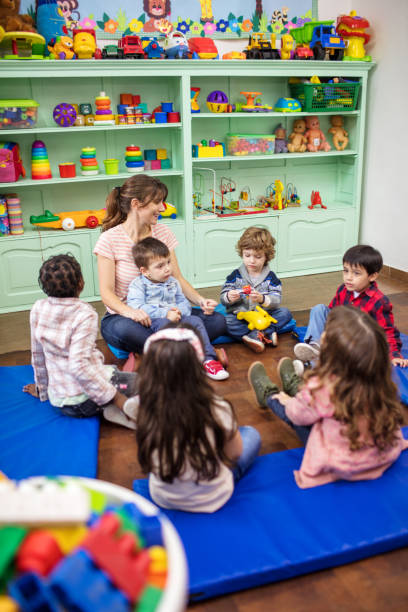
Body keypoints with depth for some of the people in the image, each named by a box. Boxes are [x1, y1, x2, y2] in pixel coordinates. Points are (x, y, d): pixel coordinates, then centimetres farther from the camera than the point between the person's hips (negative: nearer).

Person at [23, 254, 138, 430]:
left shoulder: (38, 309, 0)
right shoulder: (85, 314, -17)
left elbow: (38, 355, 9)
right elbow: (78, 365, -26)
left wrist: (42, 389, 25)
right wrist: (116, 397, -24)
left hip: (59, 401, 7)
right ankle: (120, 409, -15)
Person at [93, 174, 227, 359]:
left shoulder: (163, 232, 6)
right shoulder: (110, 239, -9)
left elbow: (178, 279, 7)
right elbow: (107, 292, -13)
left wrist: (200, 300, -13)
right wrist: (130, 312, -34)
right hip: (123, 316, -4)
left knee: (217, 321, -16)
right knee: (125, 330, -41)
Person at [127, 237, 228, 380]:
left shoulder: (173, 282, 20)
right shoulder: (138, 285, 1)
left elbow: (184, 302, 18)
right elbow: (137, 308, -14)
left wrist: (178, 311, -10)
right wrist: (165, 314, -20)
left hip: (175, 319, 5)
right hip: (154, 321, -5)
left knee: (196, 321, -19)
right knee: (165, 324, -37)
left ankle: (208, 359, -24)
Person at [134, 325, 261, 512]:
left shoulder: (147, 412, -26)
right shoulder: (217, 411, -32)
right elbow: (235, 453, -12)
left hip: (162, 499, 3)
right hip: (212, 501, -2)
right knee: (251, 434, 19)